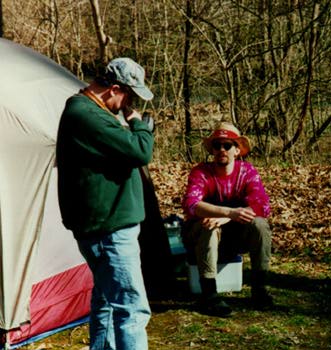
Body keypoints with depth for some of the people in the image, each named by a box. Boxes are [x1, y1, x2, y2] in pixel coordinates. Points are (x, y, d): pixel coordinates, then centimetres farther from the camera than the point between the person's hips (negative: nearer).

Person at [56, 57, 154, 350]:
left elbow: (122, 150, 23)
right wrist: (139, 123, -7)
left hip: (99, 225, 11)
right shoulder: (88, 116, -21)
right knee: (132, 308, -10)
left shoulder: (87, 110, 14)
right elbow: (141, 152, -24)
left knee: (107, 300, 21)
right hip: (111, 229, -11)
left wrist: (128, 126, 6)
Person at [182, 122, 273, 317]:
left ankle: (259, 288, -13)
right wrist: (229, 212, -50)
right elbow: (190, 204, -36)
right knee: (209, 227, -35)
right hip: (201, 237, -2)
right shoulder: (201, 173, -16)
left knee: (259, 224, -24)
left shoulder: (248, 171, -8)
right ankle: (209, 294, -31)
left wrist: (224, 219, -36)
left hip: (233, 238, 3)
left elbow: (262, 206, -23)